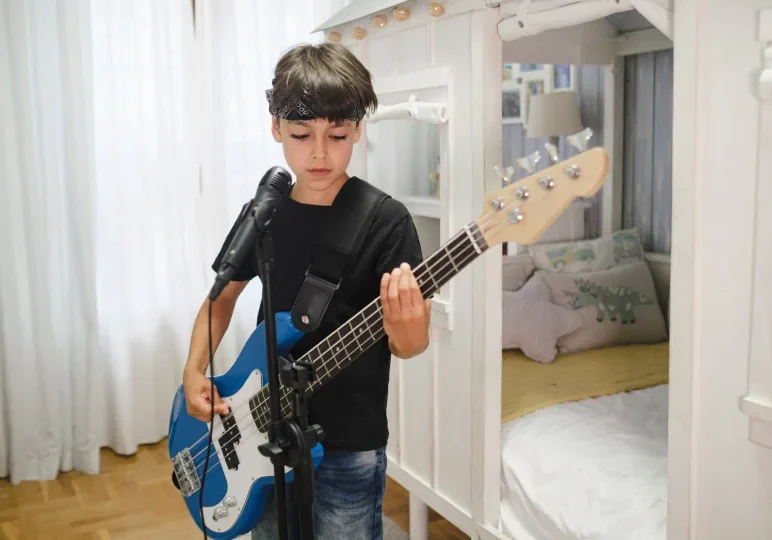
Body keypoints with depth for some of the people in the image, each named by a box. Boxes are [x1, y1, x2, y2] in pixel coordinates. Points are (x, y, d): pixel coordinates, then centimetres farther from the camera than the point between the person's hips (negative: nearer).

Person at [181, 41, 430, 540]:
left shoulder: (386, 220, -14)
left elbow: (408, 344, -15)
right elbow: (223, 296, 13)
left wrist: (407, 331, -38)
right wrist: (195, 371, -1)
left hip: (348, 447, -4)